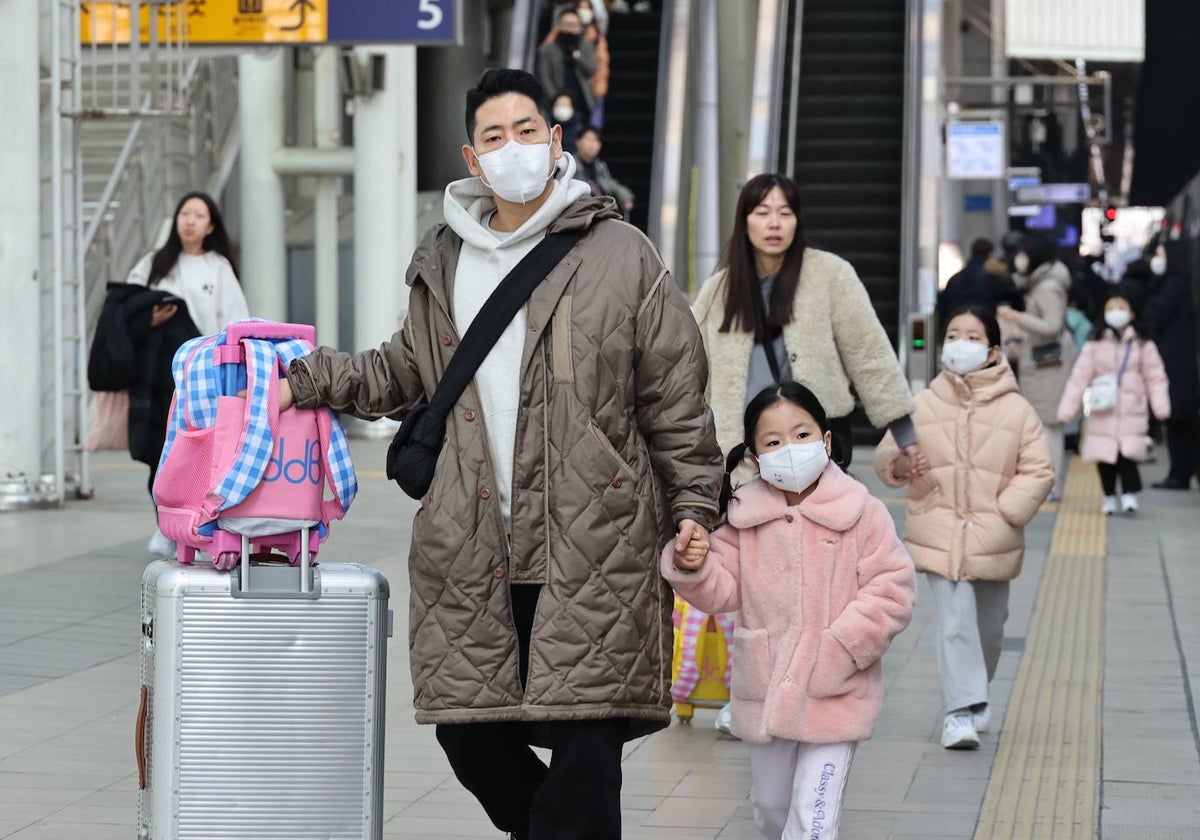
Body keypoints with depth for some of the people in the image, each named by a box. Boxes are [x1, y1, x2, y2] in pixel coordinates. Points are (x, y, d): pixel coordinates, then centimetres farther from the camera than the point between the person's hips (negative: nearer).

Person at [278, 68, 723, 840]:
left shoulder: (622, 257, 1)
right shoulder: (444, 264, 13)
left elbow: (676, 395, 3)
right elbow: (404, 373, 26)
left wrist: (693, 504, 0)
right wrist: (308, 378, 17)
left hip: (595, 546, -4)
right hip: (473, 550, 4)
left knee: (587, 745, -6)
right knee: (470, 735, 6)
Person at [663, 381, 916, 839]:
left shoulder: (862, 513, -10)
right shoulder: (745, 518, 0)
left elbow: (891, 588, -12)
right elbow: (723, 591, 1)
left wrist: (843, 645, -19)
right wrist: (693, 566, -19)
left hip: (834, 696, -4)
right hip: (765, 692, 4)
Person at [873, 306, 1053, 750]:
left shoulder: (1016, 410, -1)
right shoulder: (922, 405, 2)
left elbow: (1038, 471, 0)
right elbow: (884, 454, 8)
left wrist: (1006, 512, -12)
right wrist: (896, 463, -17)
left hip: (993, 541, 1)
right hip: (939, 536, -1)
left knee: (988, 625, 15)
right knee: (954, 621, -13)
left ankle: (976, 699, 38)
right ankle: (960, 711, -14)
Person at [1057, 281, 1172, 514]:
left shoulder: (1143, 345, 2)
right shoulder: (1094, 346, 3)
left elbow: (1155, 378, 1)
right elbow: (1079, 378, 0)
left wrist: (1161, 407, -11)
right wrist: (1066, 410, -5)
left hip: (1132, 413, -1)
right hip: (1102, 414, 1)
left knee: (1128, 454, -12)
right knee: (1104, 456, 2)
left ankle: (1130, 495, 0)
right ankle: (1110, 497, 18)